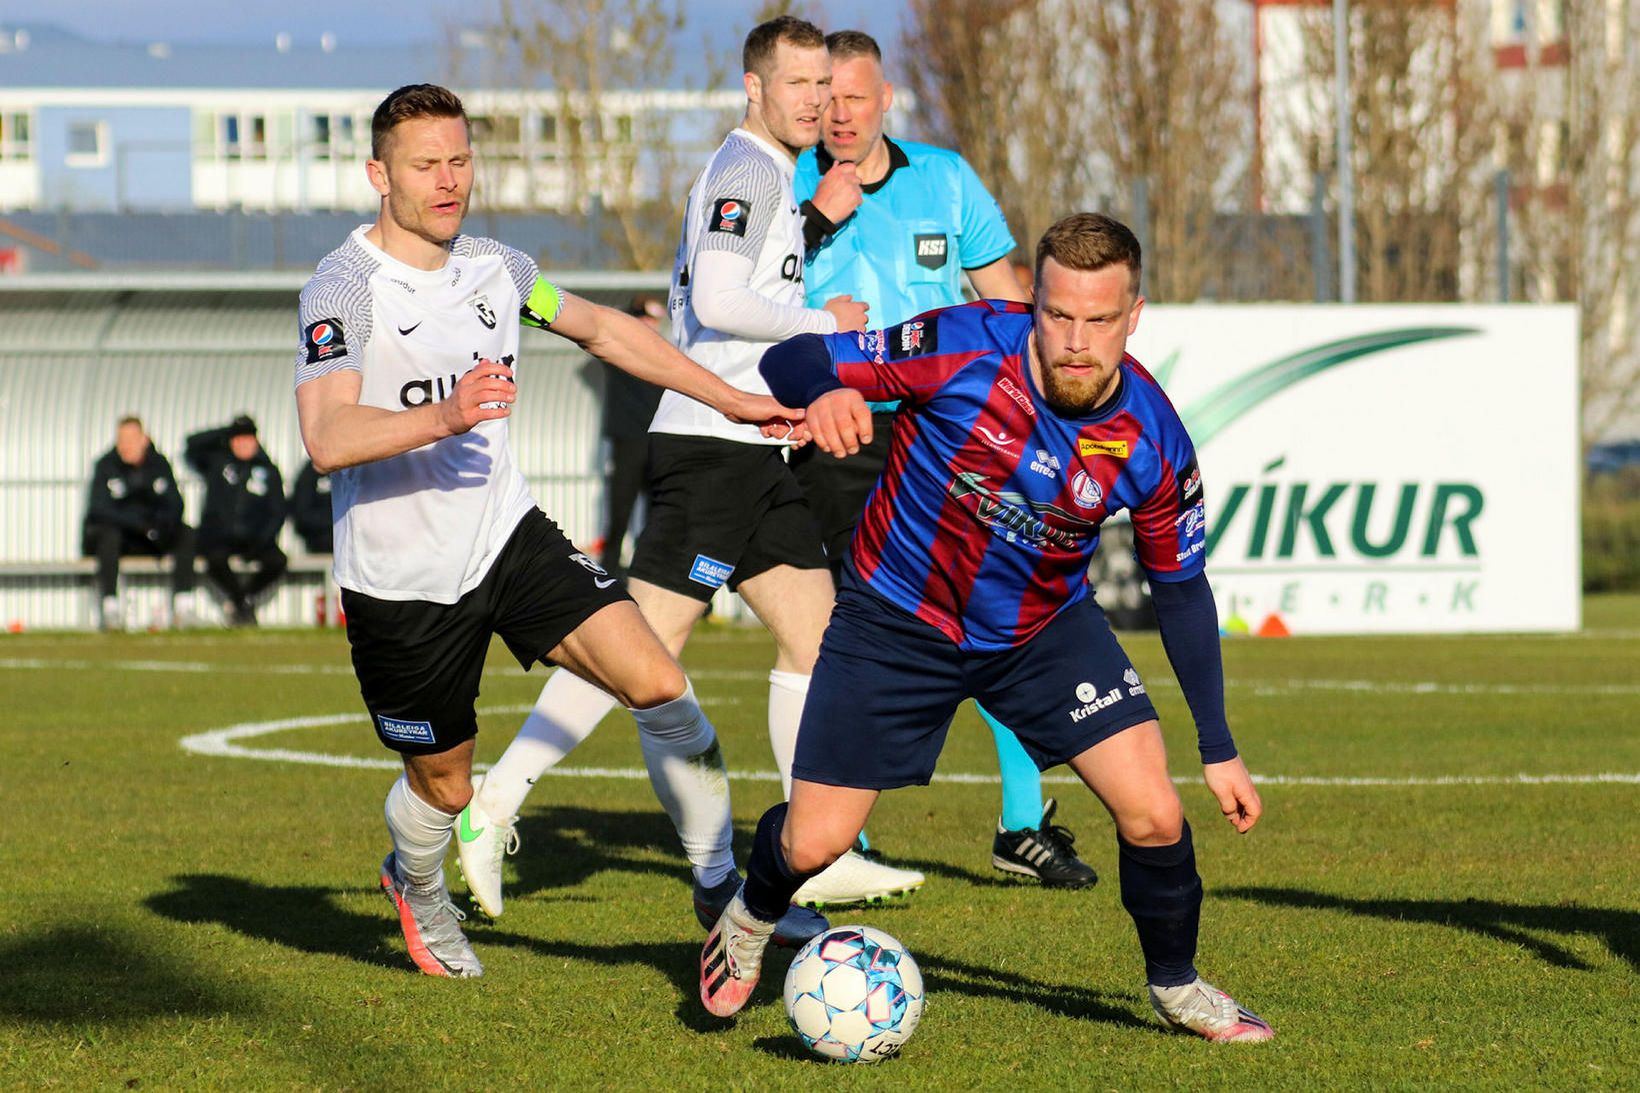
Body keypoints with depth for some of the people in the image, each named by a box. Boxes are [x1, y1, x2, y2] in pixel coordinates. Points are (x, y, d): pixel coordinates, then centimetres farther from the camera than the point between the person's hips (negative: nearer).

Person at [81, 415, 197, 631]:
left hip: (150, 538, 4)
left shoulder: (159, 464, 2)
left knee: (186, 534, -19)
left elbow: (175, 506, -2)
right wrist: (140, 525, -30)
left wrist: (160, 524, -26)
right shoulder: (106, 465, -9)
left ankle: (183, 608, -28)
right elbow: (100, 510, -20)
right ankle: (109, 610, -43)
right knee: (109, 535, -38)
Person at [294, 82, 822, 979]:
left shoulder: (495, 268, 3)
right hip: (401, 580, -5)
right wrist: (445, 415, -46)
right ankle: (417, 887, 45)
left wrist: (728, 400, 19)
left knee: (657, 684, -14)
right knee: (445, 786, 9)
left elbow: (602, 329, 20)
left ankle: (719, 882, 1)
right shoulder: (343, 290, -18)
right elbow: (327, 439, -31)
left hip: (507, 536, 5)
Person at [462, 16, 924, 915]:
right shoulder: (750, 169, -12)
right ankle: (493, 807, -8)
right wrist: (824, 323, -11)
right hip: (714, 445, -10)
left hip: (755, 451, 10)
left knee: (815, 630, 7)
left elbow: (687, 299, 25)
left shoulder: (768, 174, 20)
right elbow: (715, 301, -23)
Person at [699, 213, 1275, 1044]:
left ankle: (1176, 986, 19)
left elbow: (1180, 587, -2)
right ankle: (751, 915, 34)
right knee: (812, 844, -4)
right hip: (897, 622, -2)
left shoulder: (1153, 443, -18)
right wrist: (825, 393, -49)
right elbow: (790, 362, -23)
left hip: (1045, 631, 2)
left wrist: (1218, 749, -1)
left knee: (1153, 815, -11)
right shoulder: (966, 348, -27)